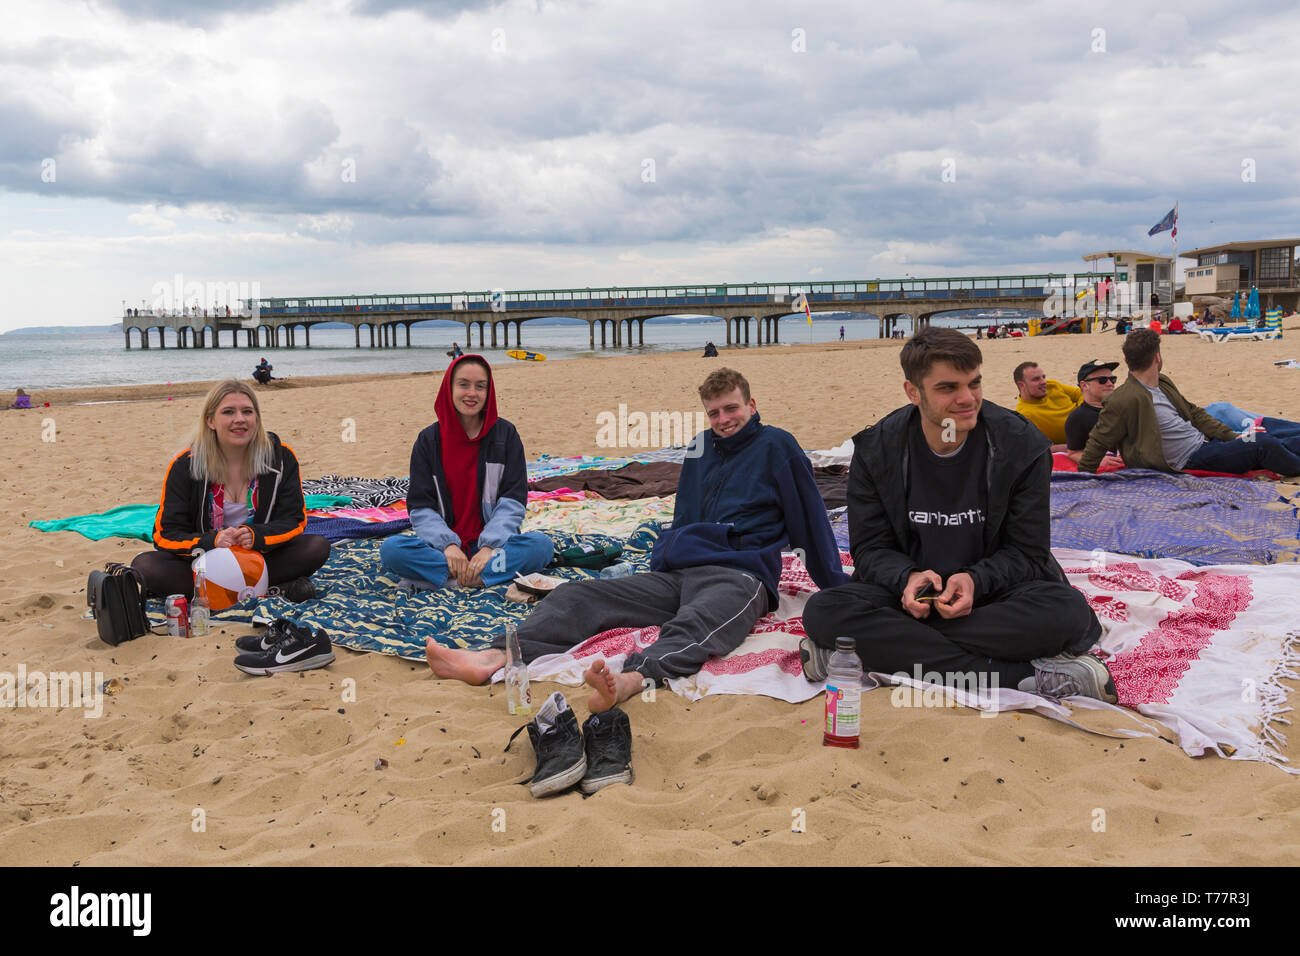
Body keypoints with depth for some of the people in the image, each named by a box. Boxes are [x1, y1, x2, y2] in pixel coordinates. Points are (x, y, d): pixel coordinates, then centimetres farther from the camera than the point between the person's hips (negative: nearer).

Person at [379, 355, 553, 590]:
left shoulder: (505, 434, 3)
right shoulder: (428, 440, 4)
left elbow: (513, 500, -4)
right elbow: (420, 507, -2)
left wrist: (489, 547, -20)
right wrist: (448, 545, -20)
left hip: (492, 542, 0)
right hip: (444, 543, 1)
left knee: (542, 545, -30)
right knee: (391, 549, -29)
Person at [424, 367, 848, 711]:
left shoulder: (775, 446, 6)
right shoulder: (699, 448, 24)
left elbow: (810, 520, 7)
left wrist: (838, 590, 8)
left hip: (740, 576, -6)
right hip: (674, 573, 6)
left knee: (694, 625, -42)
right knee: (576, 596, -16)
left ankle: (629, 679, -72)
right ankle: (493, 659, -38)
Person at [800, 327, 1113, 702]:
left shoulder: (1022, 445, -8)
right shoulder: (876, 449, -6)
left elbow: (1027, 552, -4)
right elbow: (870, 548, -3)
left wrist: (976, 580, -26)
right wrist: (907, 578, -27)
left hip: (993, 591, -1)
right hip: (912, 592, 1)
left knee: (1068, 611, -33)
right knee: (822, 612, -31)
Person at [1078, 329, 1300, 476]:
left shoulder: (1163, 382, 11)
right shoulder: (1125, 400, -21)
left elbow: (1193, 413, 19)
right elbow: (1098, 443, -15)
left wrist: (1232, 436, 12)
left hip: (1204, 441, 9)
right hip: (1190, 461, -9)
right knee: (1263, 445, -12)